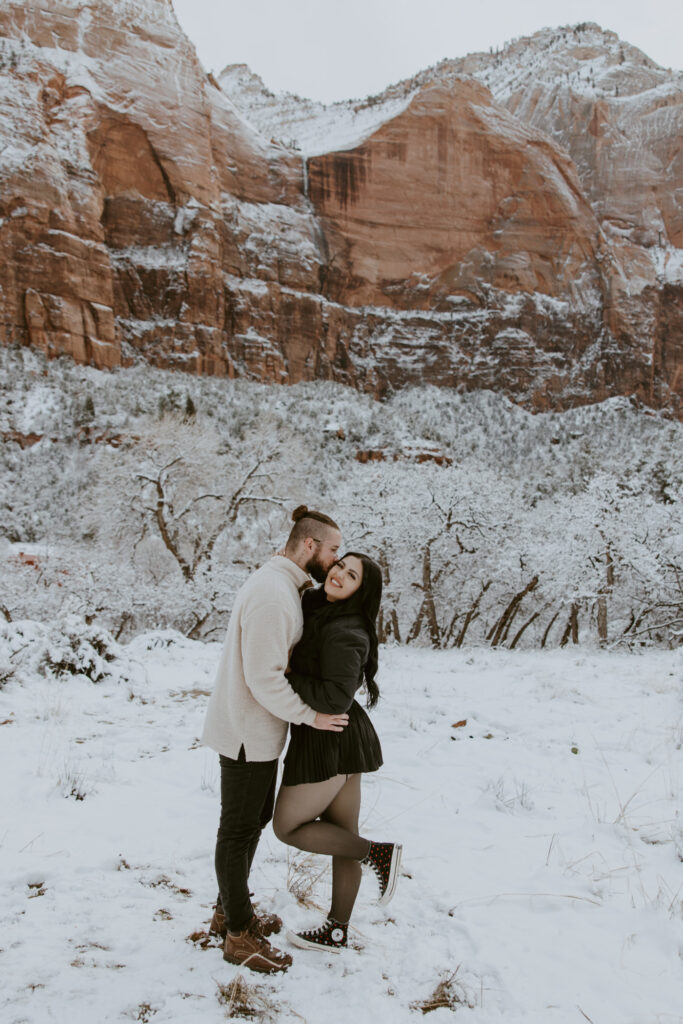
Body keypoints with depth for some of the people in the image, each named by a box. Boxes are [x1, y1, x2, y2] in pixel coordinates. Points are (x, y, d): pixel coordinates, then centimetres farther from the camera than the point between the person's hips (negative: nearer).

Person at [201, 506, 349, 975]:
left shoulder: (282, 586, 9)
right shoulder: (271, 594, -25)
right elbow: (264, 678, -27)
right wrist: (309, 715, -17)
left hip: (261, 729, 10)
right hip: (247, 733, -10)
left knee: (258, 818, 21)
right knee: (239, 830, 3)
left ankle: (229, 910, 37)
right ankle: (239, 936, 17)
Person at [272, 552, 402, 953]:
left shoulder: (344, 633, -22)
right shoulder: (319, 609, 6)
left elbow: (336, 698, -28)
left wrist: (285, 676, -21)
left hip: (328, 742, -10)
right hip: (340, 739, 10)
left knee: (288, 827, 6)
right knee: (341, 834, 16)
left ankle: (380, 853, 6)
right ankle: (337, 932, 28)